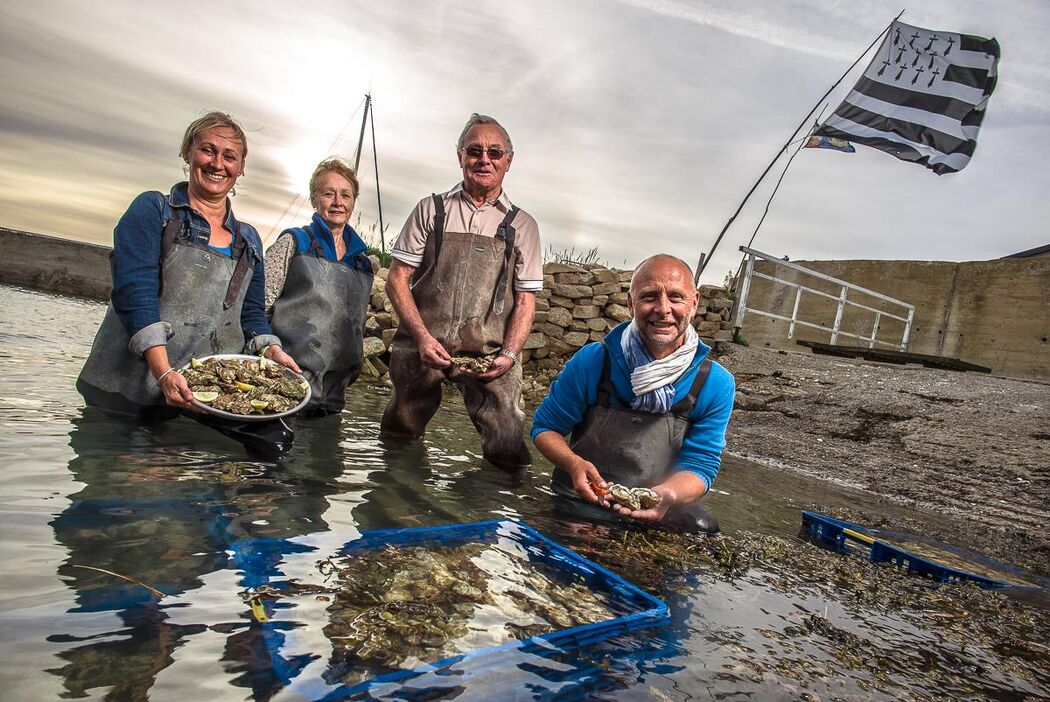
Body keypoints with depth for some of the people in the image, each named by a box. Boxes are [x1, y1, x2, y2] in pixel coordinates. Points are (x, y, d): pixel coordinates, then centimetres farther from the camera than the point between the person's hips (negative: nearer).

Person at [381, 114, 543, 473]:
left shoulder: (522, 225, 10)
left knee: (508, 450, -12)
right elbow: (397, 279, 5)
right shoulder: (431, 210, 9)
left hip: (489, 356, 0)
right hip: (422, 346, 1)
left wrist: (508, 355, -9)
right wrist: (422, 337, -9)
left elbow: (525, 300, 7)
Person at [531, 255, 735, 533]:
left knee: (705, 529, -29)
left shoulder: (716, 384, -6)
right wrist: (574, 464, -21)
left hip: (662, 513, 2)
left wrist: (668, 494, -28)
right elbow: (545, 427, 1)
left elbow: (699, 464, -4)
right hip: (580, 506, -1)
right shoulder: (592, 361, -10)